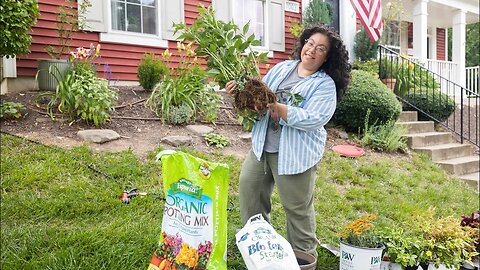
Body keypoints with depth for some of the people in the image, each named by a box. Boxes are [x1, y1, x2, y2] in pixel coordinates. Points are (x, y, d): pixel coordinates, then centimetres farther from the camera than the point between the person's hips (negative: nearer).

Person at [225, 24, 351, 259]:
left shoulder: (325, 85, -8)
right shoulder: (282, 68, 9)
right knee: (249, 188, 14)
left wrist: (276, 107, -29)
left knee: (297, 208, 5)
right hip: (262, 145, 6)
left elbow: (313, 118, -22)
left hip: (294, 153, -6)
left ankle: (304, 256, 28)